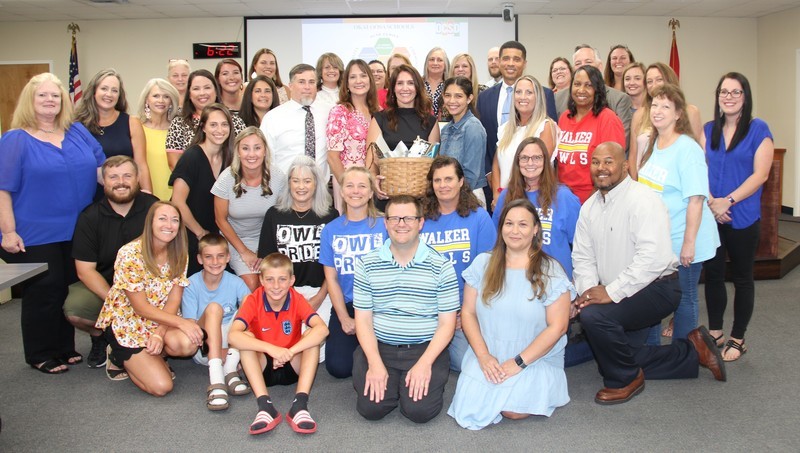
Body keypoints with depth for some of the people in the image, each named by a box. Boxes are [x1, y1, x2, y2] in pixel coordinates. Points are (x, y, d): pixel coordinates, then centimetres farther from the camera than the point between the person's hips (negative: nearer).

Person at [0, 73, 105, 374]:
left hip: (76, 233, 5)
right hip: (35, 236, -5)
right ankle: (41, 355, 18)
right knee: (43, 293, 3)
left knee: (71, 291, 12)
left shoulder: (78, 132, 7)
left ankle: (65, 349, 27)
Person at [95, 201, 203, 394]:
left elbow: (173, 301, -7)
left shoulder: (179, 255, -4)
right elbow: (140, 307, -18)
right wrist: (181, 322, -25)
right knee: (161, 386, -17)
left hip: (162, 321, 5)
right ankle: (121, 357, 11)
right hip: (126, 323, -4)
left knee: (188, 344, -29)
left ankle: (148, 356, 4)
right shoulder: (130, 254, -20)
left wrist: (159, 334, -23)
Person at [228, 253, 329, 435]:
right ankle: (265, 406, -37)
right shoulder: (253, 301, -16)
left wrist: (290, 352, -42)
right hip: (263, 367, 0)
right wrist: (271, 349, -44)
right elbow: (233, 335, -32)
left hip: (292, 366, 0)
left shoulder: (297, 300, -15)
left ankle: (300, 404, -36)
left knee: (313, 334, -25)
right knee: (245, 337, -26)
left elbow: (322, 329, -32)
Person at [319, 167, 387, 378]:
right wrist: (344, 318, -5)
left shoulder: (384, 226, -2)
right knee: (338, 367, -13)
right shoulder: (330, 230, 5)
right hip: (345, 306, 2)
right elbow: (331, 278, 4)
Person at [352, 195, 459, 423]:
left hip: (426, 349, -1)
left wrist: (425, 363, -14)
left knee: (420, 410, -18)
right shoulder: (367, 264, 3)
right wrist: (375, 363, -11)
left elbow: (447, 323, -2)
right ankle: (388, 381, 16)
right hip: (378, 347, 2)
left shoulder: (441, 266, -2)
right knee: (370, 408, -16)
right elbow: (363, 320, 2)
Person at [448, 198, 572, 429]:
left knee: (514, 411, -23)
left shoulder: (550, 272, -5)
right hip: (488, 358, 2)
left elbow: (557, 326, -8)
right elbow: (468, 313, 4)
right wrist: (483, 355, -9)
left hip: (537, 360, -1)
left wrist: (519, 362, -13)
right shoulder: (482, 263, 3)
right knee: (470, 408, -19)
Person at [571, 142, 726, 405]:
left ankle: (626, 380, -5)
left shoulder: (642, 200, -19)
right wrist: (587, 290, -16)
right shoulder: (589, 208, 6)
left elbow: (654, 258, -30)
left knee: (594, 314, -30)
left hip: (656, 287, -9)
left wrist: (611, 292, -31)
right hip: (616, 296, 9)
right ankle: (692, 352, 23)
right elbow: (583, 258, 4)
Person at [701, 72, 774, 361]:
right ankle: (715, 333, 24)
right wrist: (711, 202, -12)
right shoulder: (709, 130, 8)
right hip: (711, 216, 4)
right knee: (712, 274, 9)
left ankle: (737, 339, 20)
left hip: (743, 218, -4)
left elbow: (760, 174, -11)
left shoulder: (758, 129, -4)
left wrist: (728, 201, -19)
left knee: (742, 278, 8)